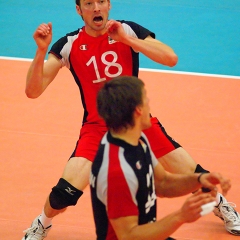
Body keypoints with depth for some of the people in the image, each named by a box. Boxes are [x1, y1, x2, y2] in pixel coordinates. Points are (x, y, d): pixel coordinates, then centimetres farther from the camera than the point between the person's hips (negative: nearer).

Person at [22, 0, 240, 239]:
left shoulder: (128, 30, -9)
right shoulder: (68, 45, -10)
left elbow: (171, 58, -21)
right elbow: (33, 91, -15)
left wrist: (125, 39, -28)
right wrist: (41, 50, -29)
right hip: (97, 127, -1)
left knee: (190, 174, 1)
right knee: (65, 192, -19)